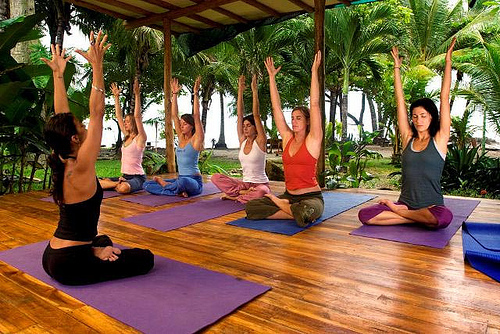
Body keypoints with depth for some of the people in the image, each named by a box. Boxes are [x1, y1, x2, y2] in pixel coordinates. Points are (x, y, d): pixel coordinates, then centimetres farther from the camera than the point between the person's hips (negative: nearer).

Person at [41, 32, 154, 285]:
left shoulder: (60, 161, -1)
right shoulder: (80, 168, -24)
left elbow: (61, 115, 5)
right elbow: (97, 114, -25)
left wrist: (58, 74, 10)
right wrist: (97, 66, -24)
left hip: (52, 256, 8)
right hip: (69, 265, -8)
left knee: (102, 242, 36)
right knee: (145, 258, 2)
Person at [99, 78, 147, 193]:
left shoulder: (140, 138, -8)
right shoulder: (127, 136, 12)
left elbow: (137, 116, -20)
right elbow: (118, 116, 14)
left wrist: (137, 95, -25)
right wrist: (116, 97, 11)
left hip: (138, 177, -7)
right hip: (125, 176, 7)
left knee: (123, 188, -38)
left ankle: (119, 184, -7)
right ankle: (120, 183, 2)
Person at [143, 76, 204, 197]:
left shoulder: (196, 139, -6)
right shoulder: (181, 137, 11)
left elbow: (196, 116, -15)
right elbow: (174, 116, 9)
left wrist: (195, 94, -16)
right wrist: (174, 94, 5)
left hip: (194, 182, -7)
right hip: (181, 179, 7)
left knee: (182, 182, -43)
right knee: (147, 185, -4)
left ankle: (163, 183, -11)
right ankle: (177, 191, -14)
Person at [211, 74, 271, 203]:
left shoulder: (260, 141, -8)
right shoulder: (242, 141, 6)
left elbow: (256, 114, -15)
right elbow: (239, 114, 1)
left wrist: (254, 90, -17)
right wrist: (240, 90, -2)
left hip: (260, 184, -5)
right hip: (245, 182, 5)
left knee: (261, 193, -40)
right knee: (216, 178, -12)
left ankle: (233, 196, -15)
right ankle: (243, 192, -14)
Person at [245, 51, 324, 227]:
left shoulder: (313, 140, -5)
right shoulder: (287, 138, 8)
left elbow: (314, 104, -13)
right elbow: (276, 107, 9)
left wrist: (314, 71, -14)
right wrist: (272, 77, 9)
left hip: (311, 197, -5)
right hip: (289, 195, 5)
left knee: (307, 211, -41)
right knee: (251, 207, -14)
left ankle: (280, 204, -8)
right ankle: (296, 213, -9)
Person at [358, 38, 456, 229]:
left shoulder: (439, 140, 0)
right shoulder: (408, 139, 7)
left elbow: (444, 97, -2)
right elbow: (400, 100, 9)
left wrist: (448, 61, -1)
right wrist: (397, 67, 11)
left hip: (431, 206, -1)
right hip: (405, 203, 2)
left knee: (444, 218, -37)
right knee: (365, 215, -21)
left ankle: (398, 212, -10)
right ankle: (418, 219, -9)